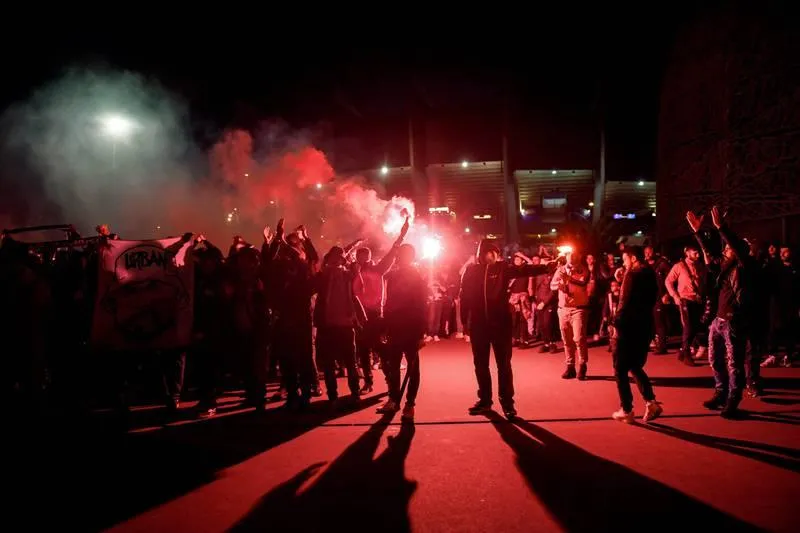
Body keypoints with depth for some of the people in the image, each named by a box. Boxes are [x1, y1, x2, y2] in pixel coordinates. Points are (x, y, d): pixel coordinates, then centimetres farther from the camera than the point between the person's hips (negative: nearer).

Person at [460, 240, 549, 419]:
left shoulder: (503, 268, 0)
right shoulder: (471, 271, 4)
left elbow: (525, 270, -14)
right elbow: (464, 296, 5)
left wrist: (547, 267, -28)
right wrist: (465, 320, 2)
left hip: (500, 322, -2)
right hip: (478, 324, 2)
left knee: (504, 364, 2)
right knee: (480, 364, 10)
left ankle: (507, 403, 10)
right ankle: (485, 400, 24)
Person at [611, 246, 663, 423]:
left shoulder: (632, 275, -15)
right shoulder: (651, 274, 10)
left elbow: (625, 302, -19)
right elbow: (652, 299, 16)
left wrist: (617, 322, -8)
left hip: (630, 326, -8)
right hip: (645, 325, 8)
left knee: (620, 369, 4)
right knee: (635, 366, 19)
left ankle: (626, 410, 5)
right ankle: (651, 403, 5)